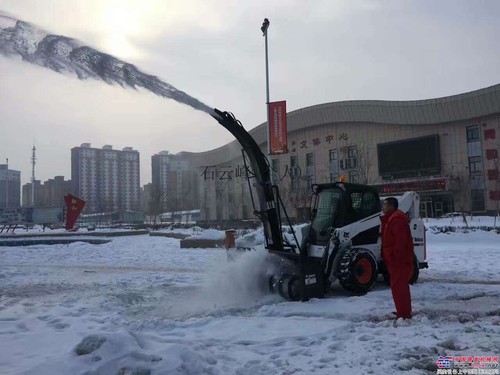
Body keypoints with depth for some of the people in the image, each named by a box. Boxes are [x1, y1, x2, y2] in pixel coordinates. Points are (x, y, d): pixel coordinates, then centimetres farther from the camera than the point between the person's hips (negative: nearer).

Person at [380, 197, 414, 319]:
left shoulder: (396, 220, -18)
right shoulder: (392, 218, 18)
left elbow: (401, 241, -25)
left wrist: (397, 257, -25)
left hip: (398, 260, -11)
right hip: (396, 260, 11)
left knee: (398, 286, -8)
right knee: (401, 286, 18)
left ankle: (403, 314, -4)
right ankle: (405, 312, 29)